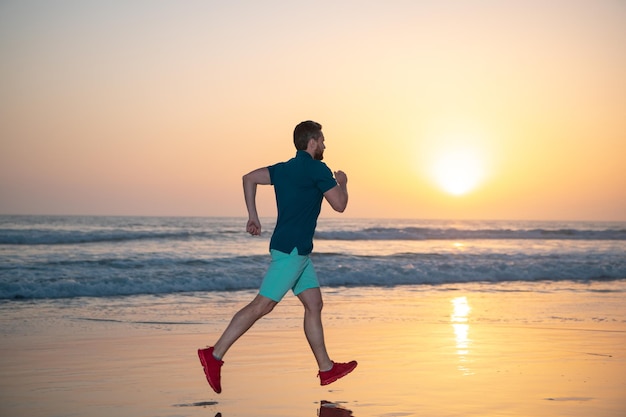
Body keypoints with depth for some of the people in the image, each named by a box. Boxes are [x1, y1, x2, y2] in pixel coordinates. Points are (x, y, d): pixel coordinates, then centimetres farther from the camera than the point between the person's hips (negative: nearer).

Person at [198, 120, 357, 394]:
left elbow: (250, 178, 11)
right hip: (290, 249, -10)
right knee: (262, 305, -9)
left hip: (298, 250, 10)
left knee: (314, 305, 11)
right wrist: (342, 183, 13)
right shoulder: (318, 169, -10)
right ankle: (215, 355, -7)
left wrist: (252, 216, 12)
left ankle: (326, 369, 15)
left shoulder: (284, 168, 13)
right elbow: (339, 205, -6)